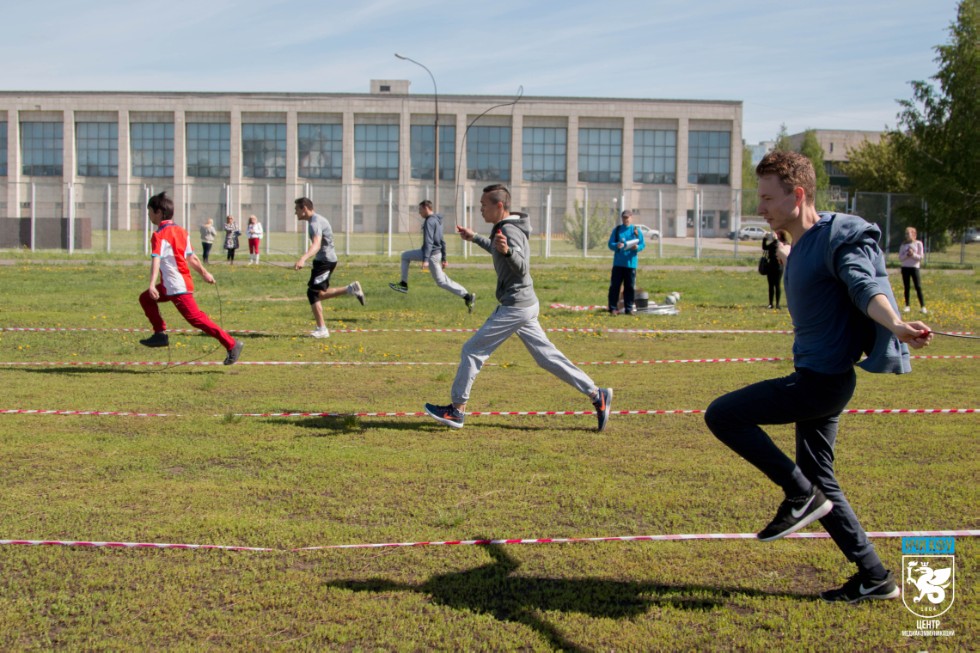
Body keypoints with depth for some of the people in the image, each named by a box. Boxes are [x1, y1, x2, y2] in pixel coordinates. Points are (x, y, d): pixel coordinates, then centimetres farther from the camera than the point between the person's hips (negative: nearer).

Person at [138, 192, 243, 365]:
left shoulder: (159, 235, -14)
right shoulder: (180, 231, 12)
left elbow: (156, 260, -27)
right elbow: (191, 257, 18)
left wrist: (152, 285, -36)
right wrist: (204, 273, 29)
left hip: (176, 287, -9)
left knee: (195, 318, -10)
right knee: (145, 299, 19)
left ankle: (231, 344, -13)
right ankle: (160, 334, 16)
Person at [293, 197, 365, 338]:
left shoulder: (315, 223, -20)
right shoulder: (317, 219, 14)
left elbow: (316, 245, -37)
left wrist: (303, 259, -52)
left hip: (325, 261, -10)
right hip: (325, 259, 10)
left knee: (313, 293, -9)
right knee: (318, 294, 13)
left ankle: (322, 329, -6)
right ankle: (351, 289, 12)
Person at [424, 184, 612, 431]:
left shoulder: (509, 230, -16)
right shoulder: (505, 228, 14)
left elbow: (522, 268, -26)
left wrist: (507, 251, -44)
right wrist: (474, 238, 36)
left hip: (515, 307, -10)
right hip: (525, 304, 10)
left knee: (472, 351, -3)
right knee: (547, 356, 10)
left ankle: (456, 411, 4)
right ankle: (597, 395, 9)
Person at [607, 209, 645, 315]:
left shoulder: (636, 230, 5)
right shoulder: (617, 230, 8)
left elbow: (642, 245, 4)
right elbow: (610, 244, 5)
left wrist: (637, 247, -17)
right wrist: (616, 245, -17)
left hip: (631, 263, 0)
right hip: (618, 263, 0)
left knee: (630, 287, 3)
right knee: (614, 286, -2)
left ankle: (629, 308, 10)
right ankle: (613, 308, 2)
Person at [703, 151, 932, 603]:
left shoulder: (838, 236, -14)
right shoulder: (800, 246, 13)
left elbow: (867, 286, -31)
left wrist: (896, 325, -51)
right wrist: (785, 258, 57)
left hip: (824, 379, -10)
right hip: (815, 379, 10)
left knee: (722, 414, -13)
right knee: (820, 483, 16)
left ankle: (801, 495, -5)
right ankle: (875, 578, 25)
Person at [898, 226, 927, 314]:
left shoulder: (918, 243, 2)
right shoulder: (903, 245, 9)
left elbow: (921, 257, -2)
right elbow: (900, 257, 3)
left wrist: (913, 254, -17)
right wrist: (906, 255, -15)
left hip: (914, 267, -3)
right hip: (905, 267, 3)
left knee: (918, 287, -7)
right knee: (906, 288, 4)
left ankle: (923, 306, -6)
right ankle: (907, 306, 9)